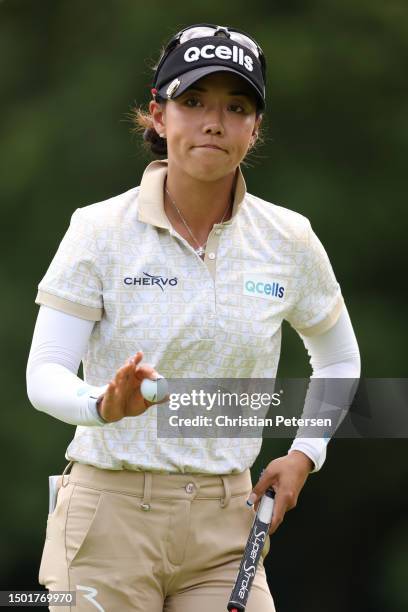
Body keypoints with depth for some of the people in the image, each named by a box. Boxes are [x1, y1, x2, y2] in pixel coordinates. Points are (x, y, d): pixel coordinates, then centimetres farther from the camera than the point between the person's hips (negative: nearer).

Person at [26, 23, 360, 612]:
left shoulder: (289, 239, 3)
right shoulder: (101, 229, -5)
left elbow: (339, 360, 21)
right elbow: (44, 375, -10)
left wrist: (303, 455, 8)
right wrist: (106, 404, -31)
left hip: (226, 525, 2)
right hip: (109, 521, -2)